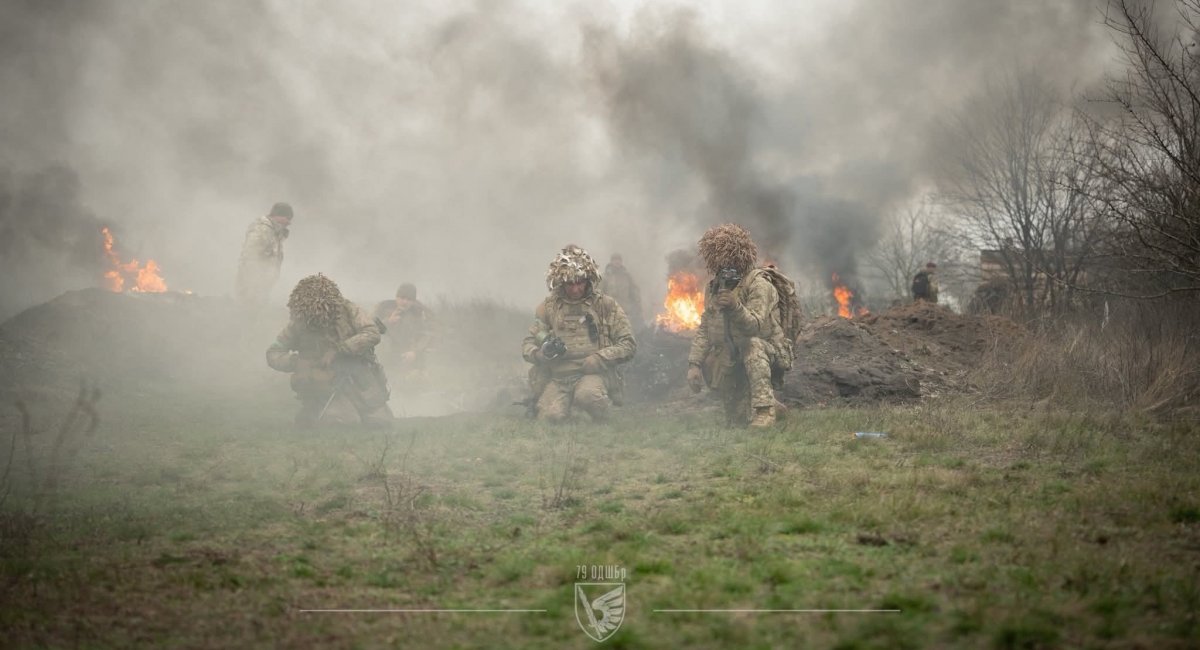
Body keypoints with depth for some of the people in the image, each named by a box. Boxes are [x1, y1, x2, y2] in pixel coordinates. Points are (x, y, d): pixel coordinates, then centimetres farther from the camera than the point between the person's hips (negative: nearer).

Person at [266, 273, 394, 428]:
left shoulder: (347, 309, -12)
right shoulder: (299, 323, -10)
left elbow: (372, 333, -21)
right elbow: (273, 354, -5)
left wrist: (338, 349, -28)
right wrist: (296, 362, -26)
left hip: (359, 379, 2)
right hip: (326, 384, -2)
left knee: (381, 421, 0)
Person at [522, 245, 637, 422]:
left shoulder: (606, 306, 6)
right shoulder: (548, 307, 11)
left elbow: (628, 345, 3)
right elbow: (527, 346, 12)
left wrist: (598, 359, -13)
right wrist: (541, 353, -13)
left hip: (593, 374, -1)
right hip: (556, 378, 1)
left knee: (587, 394, -36)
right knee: (550, 415, -27)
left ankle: (604, 425, -5)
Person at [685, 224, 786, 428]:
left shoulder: (758, 284, -16)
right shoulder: (714, 288, 5)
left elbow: (755, 325, -30)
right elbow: (704, 330, 5)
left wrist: (736, 308, -48)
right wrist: (694, 364, -7)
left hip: (766, 352, -7)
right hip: (730, 357, 7)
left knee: (751, 345, -37)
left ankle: (764, 410, -39)